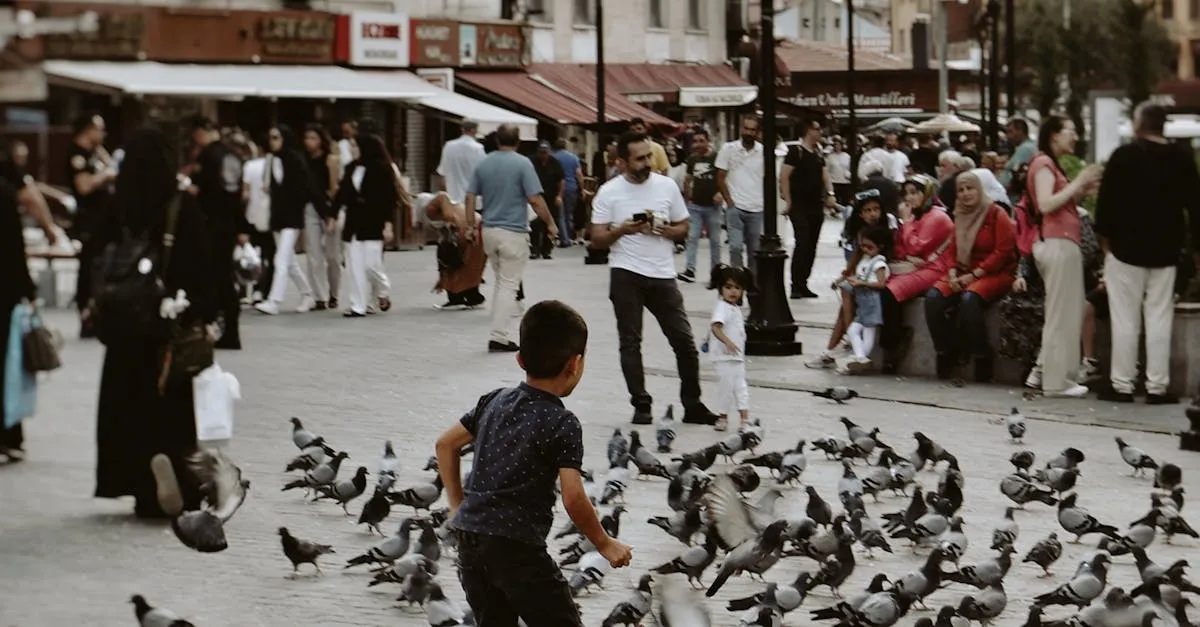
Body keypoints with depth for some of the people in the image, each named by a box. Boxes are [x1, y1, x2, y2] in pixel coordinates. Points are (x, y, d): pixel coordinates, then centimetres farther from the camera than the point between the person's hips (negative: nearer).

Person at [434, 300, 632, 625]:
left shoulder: (495, 401, 11)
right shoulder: (563, 424, -9)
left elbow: (446, 444, 19)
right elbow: (573, 499, -15)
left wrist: (458, 507, 24)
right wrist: (605, 544, -2)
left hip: (469, 538, 7)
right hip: (517, 546, -7)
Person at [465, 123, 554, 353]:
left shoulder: (483, 164, 7)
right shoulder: (522, 164, -10)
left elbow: (470, 197, 6)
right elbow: (535, 199, -13)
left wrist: (470, 225, 12)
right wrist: (550, 223, -2)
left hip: (489, 231, 6)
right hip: (513, 231, -6)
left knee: (500, 281, 19)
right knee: (509, 284, -2)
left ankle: (500, 332, 18)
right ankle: (499, 337, -7)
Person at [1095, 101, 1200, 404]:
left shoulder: (1124, 155, -10)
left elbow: (1107, 200, -10)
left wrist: (1105, 235, 1)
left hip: (1126, 247, -3)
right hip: (1165, 250, 3)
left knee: (1125, 319, 1)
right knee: (1160, 319, 6)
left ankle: (1122, 385, 2)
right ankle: (1157, 386, 4)